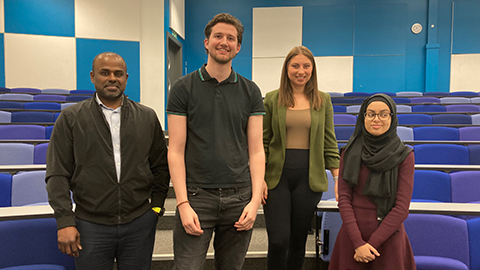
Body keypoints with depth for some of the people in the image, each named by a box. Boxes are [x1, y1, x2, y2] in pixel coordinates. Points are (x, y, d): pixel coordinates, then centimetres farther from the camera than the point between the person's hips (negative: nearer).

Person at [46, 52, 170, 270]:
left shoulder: (147, 117, 6)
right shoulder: (70, 118, 1)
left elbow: (160, 165, 11)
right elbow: (57, 174, -1)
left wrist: (157, 204, 4)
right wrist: (65, 221, -6)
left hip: (140, 223, 2)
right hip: (90, 225, -1)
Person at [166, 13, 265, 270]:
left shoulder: (250, 91, 6)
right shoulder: (183, 88, 1)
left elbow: (256, 150, 4)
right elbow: (176, 150, -3)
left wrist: (255, 200, -6)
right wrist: (183, 204, -11)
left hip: (239, 198, 2)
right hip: (196, 197, -2)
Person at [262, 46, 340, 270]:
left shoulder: (323, 100, 7)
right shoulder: (272, 99, 3)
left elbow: (329, 143, 10)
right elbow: (262, 142, 3)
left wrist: (338, 178, 5)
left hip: (309, 177, 2)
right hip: (277, 176, -1)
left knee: (298, 240, 10)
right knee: (278, 241, -5)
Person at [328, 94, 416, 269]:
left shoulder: (404, 156, -7)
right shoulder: (350, 153, -3)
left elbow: (402, 208, -9)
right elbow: (344, 199, -5)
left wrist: (372, 243, -13)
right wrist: (358, 243, -13)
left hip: (388, 235, -1)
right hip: (353, 234, 1)